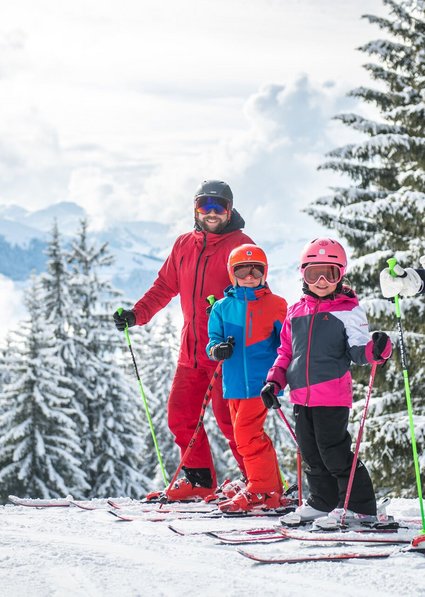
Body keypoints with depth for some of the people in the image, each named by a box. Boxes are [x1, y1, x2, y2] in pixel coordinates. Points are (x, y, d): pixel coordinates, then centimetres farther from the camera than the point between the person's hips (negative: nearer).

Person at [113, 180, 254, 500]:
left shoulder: (239, 245, -4)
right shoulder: (184, 245, 14)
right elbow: (165, 286, 20)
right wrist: (136, 314, 7)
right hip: (192, 350, 6)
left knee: (228, 417, -10)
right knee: (180, 414, 7)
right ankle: (199, 478, 22)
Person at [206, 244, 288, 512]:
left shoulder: (275, 305, 1)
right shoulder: (223, 307, 10)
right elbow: (213, 341, 10)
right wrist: (217, 349, -14)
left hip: (260, 381, -5)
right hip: (234, 382, 5)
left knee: (246, 433, -14)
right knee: (252, 435, 11)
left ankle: (261, 491, -7)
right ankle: (272, 488, 22)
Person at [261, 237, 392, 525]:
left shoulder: (349, 310, -2)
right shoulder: (296, 312, 14)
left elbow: (358, 350, -8)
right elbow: (286, 352, 20)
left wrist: (376, 350, -29)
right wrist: (274, 382, 10)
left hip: (332, 396, -6)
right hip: (302, 397, 6)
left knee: (335, 453, -6)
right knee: (311, 454, 13)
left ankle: (360, 506, 4)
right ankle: (323, 501, 28)